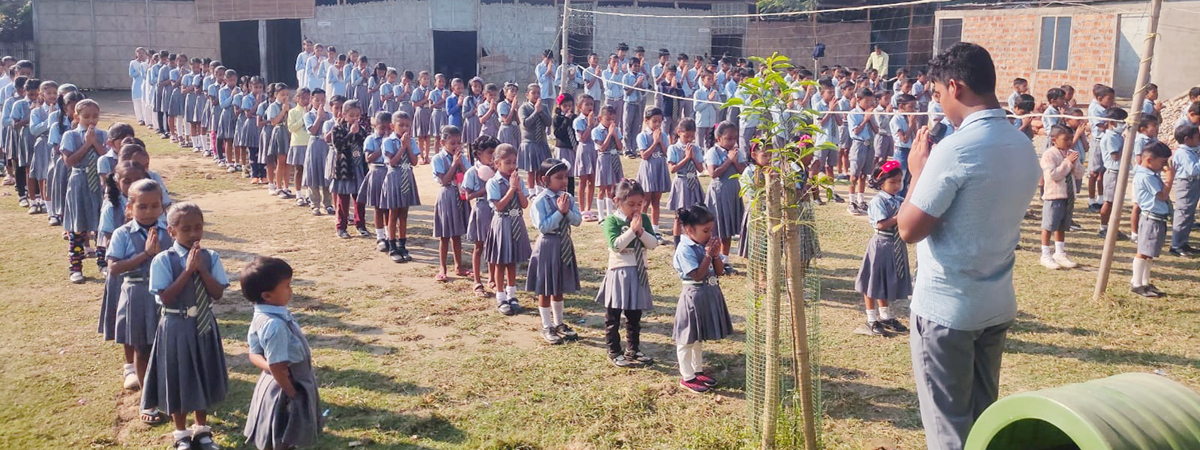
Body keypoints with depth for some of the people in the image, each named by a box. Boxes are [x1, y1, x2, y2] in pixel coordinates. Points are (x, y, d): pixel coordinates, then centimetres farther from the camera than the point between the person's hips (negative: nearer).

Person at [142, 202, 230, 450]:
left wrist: (201, 268, -19)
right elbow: (166, 298, -19)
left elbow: (218, 294, -9)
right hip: (176, 327, -3)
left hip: (205, 324, 3)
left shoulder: (210, 257, -4)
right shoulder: (163, 260, -13)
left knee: (204, 376, 17)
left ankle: (202, 429, 37)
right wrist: (188, 270, -23)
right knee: (178, 378, 10)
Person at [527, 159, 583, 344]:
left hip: (564, 245, 6)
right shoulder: (540, 201, -16)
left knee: (559, 288, 19)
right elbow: (542, 226, -22)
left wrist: (567, 211, -19)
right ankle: (547, 327, 19)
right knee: (545, 290, 6)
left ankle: (559, 323, 34)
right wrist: (559, 211, -23)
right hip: (547, 246, -6)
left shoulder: (568, 198, 1)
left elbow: (578, 220, -2)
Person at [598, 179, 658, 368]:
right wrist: (632, 230, -20)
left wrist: (641, 230, -15)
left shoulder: (644, 219, 5)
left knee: (635, 315, 15)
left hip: (638, 273, 5)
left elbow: (653, 243, -2)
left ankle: (633, 349, 27)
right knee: (613, 316, 3)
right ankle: (614, 352, 14)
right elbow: (615, 244, -21)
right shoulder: (612, 221, -9)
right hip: (618, 272, -5)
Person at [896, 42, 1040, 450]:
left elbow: (909, 228, -18)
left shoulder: (956, 149, -21)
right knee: (983, 414, 20)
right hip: (997, 305, 8)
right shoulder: (1023, 146, 5)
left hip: (946, 307, -8)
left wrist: (918, 172, -5)